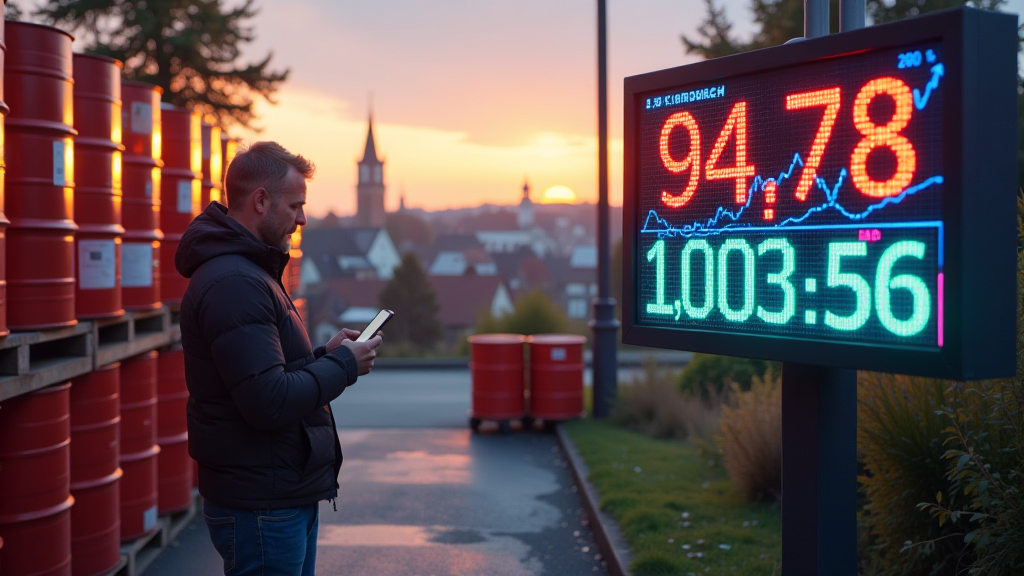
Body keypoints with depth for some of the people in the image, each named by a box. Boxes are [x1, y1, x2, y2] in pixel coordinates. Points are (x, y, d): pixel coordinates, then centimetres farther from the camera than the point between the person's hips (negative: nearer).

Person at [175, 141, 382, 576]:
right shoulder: (233, 283, -21)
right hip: (260, 507, -10)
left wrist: (325, 355, 6)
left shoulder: (248, 271, 14)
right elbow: (269, 404, -26)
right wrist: (344, 365, -13)